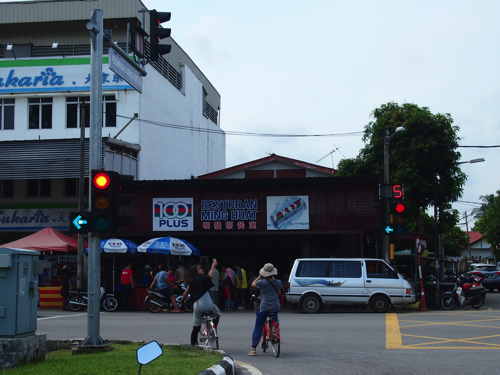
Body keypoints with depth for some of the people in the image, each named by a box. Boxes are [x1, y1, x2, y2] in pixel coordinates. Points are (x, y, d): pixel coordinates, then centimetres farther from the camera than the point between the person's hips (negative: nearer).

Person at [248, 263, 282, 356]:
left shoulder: (262, 282, -9)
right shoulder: (278, 282, 2)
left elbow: (253, 284, 11)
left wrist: (259, 277, 22)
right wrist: (273, 278, 31)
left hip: (264, 309, -3)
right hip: (276, 308, 3)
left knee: (258, 328, 4)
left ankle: (253, 349, 7)